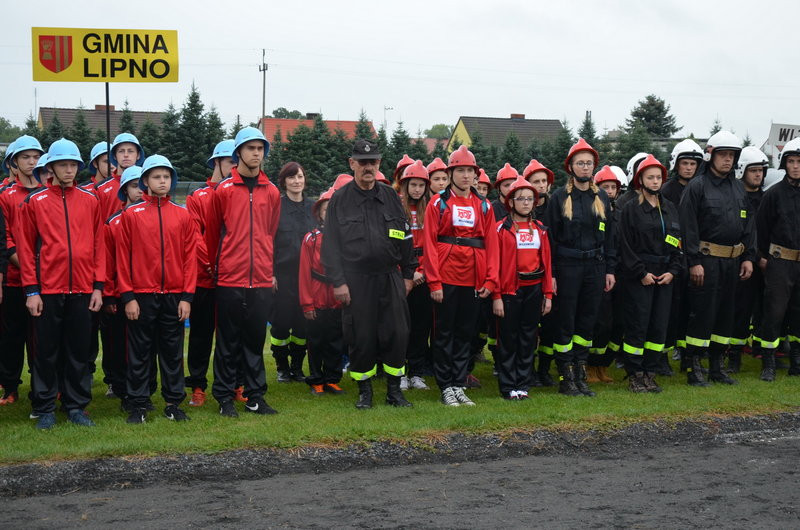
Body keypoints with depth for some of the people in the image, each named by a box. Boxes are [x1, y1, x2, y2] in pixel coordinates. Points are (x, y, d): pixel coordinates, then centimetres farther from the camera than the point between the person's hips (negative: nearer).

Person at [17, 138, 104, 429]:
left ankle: (76, 405, 18)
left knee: (79, 351, 7)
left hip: (82, 290, 2)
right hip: (47, 290, -2)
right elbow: (25, 248, 0)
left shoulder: (90, 201, 7)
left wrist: (98, 286, 2)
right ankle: (44, 409, 15)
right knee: (46, 351, 4)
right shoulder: (34, 202, 1)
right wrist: (31, 290, -5)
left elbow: (99, 245, 8)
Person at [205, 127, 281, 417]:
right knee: (228, 342, 3)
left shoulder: (272, 192, 8)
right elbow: (211, 233, 6)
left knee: (256, 339, 8)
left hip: (261, 280, 3)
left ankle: (255, 396, 16)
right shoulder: (223, 190, -1)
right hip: (230, 279, -3)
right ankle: (225, 397, 11)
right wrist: (215, 266, 12)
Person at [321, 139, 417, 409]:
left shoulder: (390, 197, 11)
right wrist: (337, 281, -7)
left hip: (390, 278, 2)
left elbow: (406, 237, 15)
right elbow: (331, 243, -1)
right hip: (356, 280, -2)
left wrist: (408, 274, 11)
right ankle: (364, 390, 16)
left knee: (396, 334, 1)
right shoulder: (340, 199, 2)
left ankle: (394, 389, 13)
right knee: (360, 337, 1)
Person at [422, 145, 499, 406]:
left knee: (465, 333, 9)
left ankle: (459, 385, 17)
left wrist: (490, 279, -1)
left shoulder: (484, 206, 9)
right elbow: (429, 244, -4)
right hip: (446, 279, -3)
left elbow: (491, 244, 7)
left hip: (473, 280, 3)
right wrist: (434, 282, -11)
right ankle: (446, 387, 9)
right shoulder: (438, 204, 0)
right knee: (444, 333, 2)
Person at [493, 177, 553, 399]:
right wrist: (496, 296, -11)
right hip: (510, 290, -4)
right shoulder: (502, 228, -4)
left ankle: (523, 384, 17)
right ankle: (508, 387, 8)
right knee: (508, 338, 1)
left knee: (528, 338, 8)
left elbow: (546, 262, 11)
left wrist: (548, 294, 7)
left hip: (534, 289, 4)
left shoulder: (539, 229, 10)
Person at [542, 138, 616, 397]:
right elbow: (550, 237, -4)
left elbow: (609, 235, 13)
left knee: (587, 322, 8)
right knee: (565, 323, -1)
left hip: (595, 266, 4)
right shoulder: (559, 198, -1)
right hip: (567, 267, -4)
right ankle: (566, 379, 7)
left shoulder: (602, 198, 11)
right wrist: (551, 273, -9)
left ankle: (580, 376, 16)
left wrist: (610, 269, 6)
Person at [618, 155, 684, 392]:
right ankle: (635, 375, 3)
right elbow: (626, 246, -7)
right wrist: (642, 273, -12)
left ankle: (650, 373, 13)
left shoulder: (670, 209, 15)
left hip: (665, 276, 5)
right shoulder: (631, 209, -2)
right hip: (637, 277, -5)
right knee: (637, 326, -5)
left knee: (659, 326, 4)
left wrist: (673, 271, 2)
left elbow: (678, 243, 15)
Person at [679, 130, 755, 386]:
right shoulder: (697, 186, -6)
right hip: (707, 260, -7)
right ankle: (694, 368, 2)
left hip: (732, 261, 7)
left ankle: (716, 366, 20)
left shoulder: (738, 188, 14)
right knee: (702, 313, -5)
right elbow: (689, 227, -12)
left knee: (726, 313, 11)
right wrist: (694, 261, -17)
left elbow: (748, 225, 17)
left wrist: (748, 257, 9)